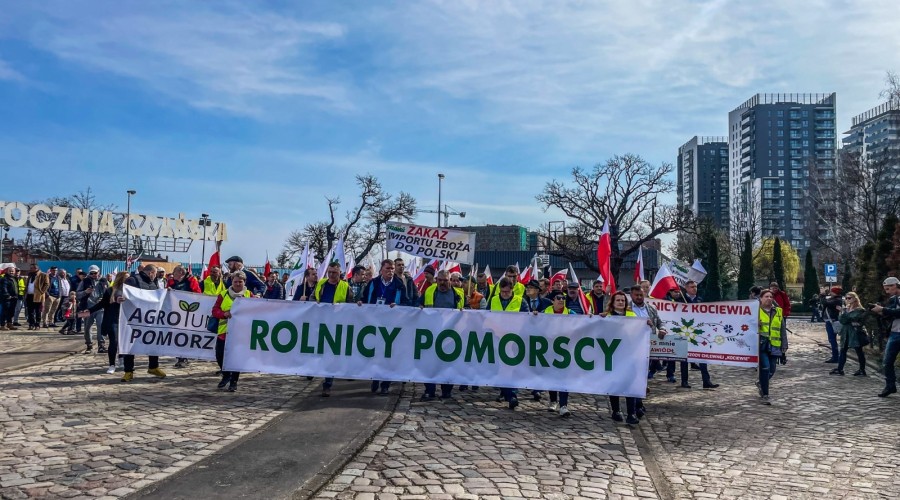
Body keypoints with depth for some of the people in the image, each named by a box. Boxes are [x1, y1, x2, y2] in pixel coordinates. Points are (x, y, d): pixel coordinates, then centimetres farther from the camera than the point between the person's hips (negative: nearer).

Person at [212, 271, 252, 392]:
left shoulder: (249, 295, 3)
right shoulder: (223, 295, 7)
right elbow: (215, 310, 2)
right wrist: (224, 314, -17)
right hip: (223, 331, 2)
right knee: (220, 355, 4)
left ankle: (234, 382, 16)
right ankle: (226, 375, 29)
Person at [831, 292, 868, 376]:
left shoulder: (860, 310, -6)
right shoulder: (845, 309, 13)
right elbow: (841, 319, 0)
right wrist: (851, 322, -13)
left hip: (856, 334, -6)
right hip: (846, 334, 6)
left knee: (859, 352, 3)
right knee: (843, 351, 5)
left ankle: (862, 370, 13)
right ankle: (839, 369, 8)